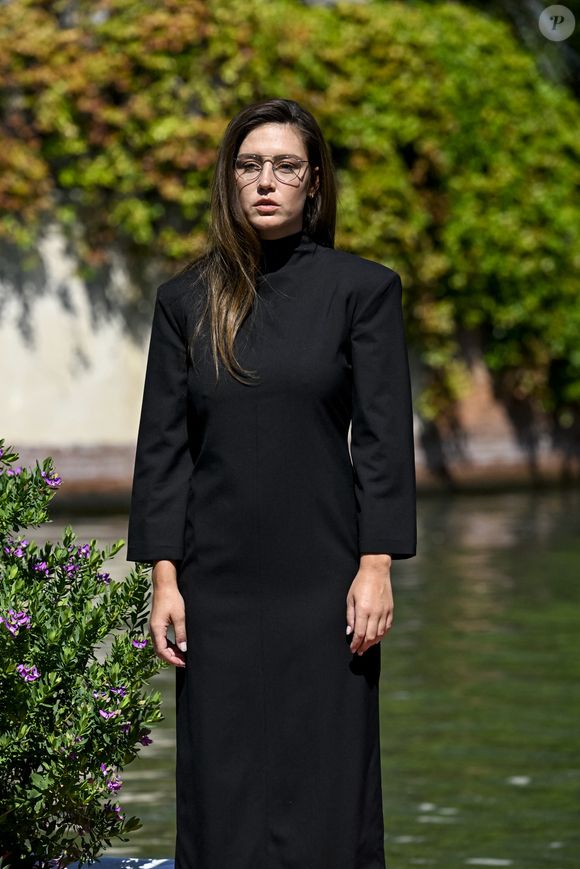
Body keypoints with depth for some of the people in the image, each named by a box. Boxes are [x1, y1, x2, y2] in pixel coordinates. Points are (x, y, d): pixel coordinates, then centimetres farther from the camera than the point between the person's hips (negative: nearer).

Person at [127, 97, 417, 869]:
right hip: (218, 579, 2)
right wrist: (163, 578, -1)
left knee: (326, 784, -1)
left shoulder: (362, 288, 0)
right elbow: (162, 443, 6)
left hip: (323, 573, -2)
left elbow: (384, 436, -2)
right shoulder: (187, 300, 6)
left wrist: (375, 567, -10)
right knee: (223, 785, 4)